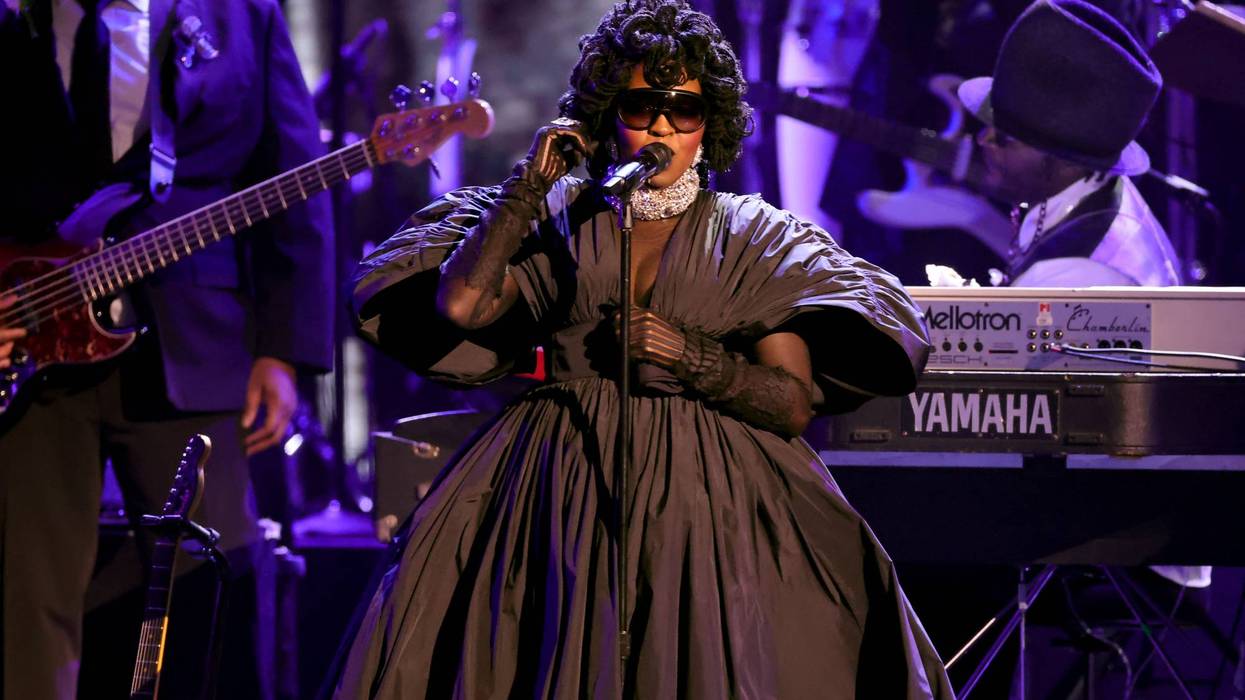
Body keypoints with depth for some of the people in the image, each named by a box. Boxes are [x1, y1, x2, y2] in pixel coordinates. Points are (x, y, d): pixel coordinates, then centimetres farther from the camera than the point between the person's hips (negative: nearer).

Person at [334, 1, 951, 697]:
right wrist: (530, 186, -1)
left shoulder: (756, 237, 7)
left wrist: (691, 358, -14)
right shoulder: (561, 216, 11)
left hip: (710, 487, -1)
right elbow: (460, 304, -5)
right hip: (566, 477, 1)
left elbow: (795, 405, 0)